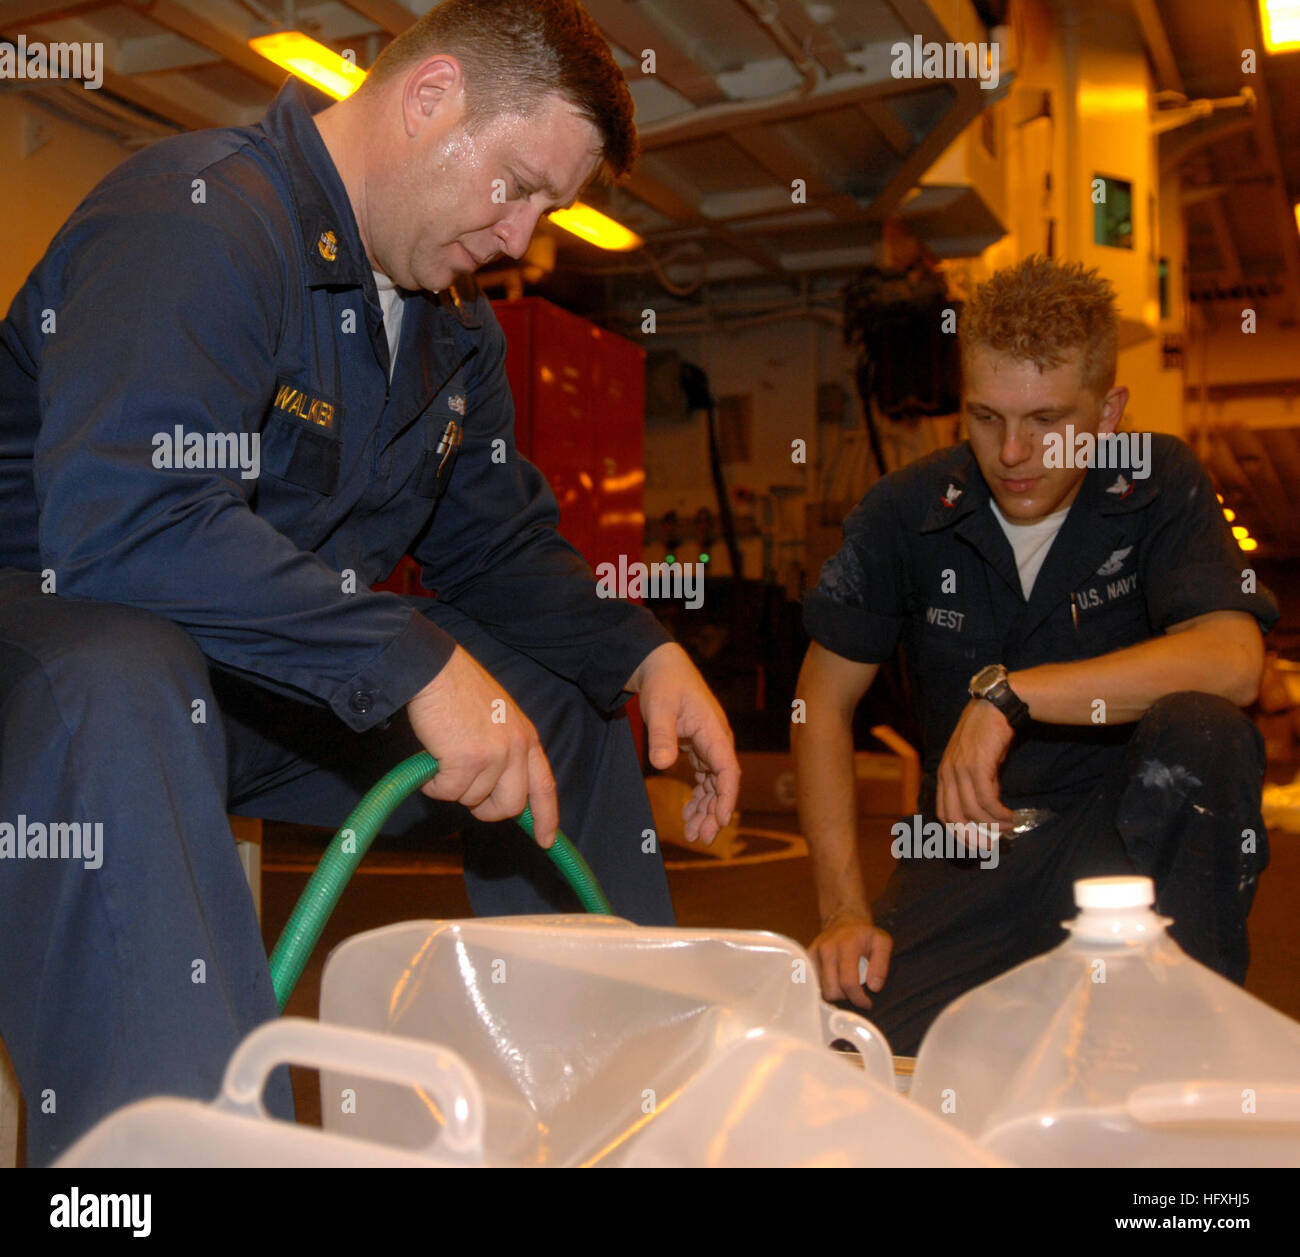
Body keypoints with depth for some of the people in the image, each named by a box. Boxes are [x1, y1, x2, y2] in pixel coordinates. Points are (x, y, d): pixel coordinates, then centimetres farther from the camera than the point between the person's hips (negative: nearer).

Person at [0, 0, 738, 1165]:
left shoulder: (452, 320, 8)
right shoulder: (199, 215, -22)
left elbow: (502, 538, 15)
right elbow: (121, 521, -35)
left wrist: (647, 655, -3)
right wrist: (417, 663, -37)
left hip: (282, 682, 8)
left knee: (568, 705, 5)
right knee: (114, 697, -43)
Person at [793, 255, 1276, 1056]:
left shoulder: (1159, 488, -6)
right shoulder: (905, 513, -3)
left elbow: (1232, 664, -24)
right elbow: (826, 699, 3)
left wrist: (1007, 692, -28)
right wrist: (846, 912, -5)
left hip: (1125, 823, 0)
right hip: (969, 841, 0)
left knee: (1201, 733, -32)